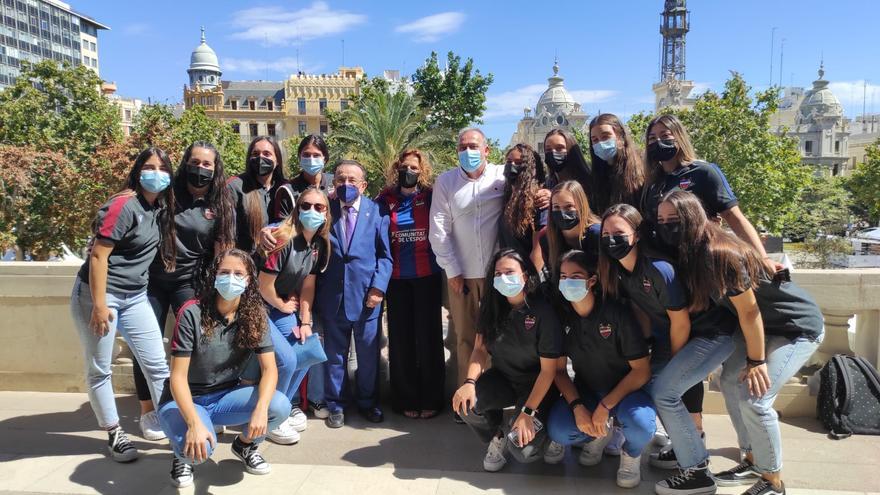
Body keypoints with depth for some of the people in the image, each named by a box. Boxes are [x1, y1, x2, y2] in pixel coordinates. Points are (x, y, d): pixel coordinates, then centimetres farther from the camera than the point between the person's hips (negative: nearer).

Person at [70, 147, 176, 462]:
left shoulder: (161, 208, 5)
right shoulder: (124, 205, -18)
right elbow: (98, 255, -20)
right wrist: (99, 305, -22)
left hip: (136, 297, 7)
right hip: (98, 294, -7)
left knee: (157, 365, 6)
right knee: (99, 370, 5)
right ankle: (115, 435, 18)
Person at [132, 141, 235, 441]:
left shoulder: (220, 207, -1)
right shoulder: (167, 194, -2)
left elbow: (222, 252, -1)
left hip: (189, 281, 0)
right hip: (152, 279, 0)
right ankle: (148, 411, 17)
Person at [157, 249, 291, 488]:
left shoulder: (254, 315, -8)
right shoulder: (192, 313, -19)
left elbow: (269, 369, -14)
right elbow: (178, 376, -21)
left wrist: (260, 409, -34)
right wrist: (194, 423, -36)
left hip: (225, 397, 4)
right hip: (185, 401, -3)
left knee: (280, 406, -23)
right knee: (199, 448, -34)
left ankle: (244, 444, 10)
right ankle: (182, 455, 5)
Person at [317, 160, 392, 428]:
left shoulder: (376, 212, -1)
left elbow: (385, 254, -1)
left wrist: (378, 287, -9)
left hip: (367, 295, 0)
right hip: (333, 295, 1)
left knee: (369, 353, 11)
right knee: (335, 353, 11)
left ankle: (368, 403, 29)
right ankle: (336, 405, 26)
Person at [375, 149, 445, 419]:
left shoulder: (430, 198, 2)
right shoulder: (385, 200, 5)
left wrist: (442, 264, -4)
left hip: (427, 277, -1)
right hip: (397, 279, 1)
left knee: (428, 336, 2)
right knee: (401, 338, 4)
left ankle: (431, 399, 14)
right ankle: (406, 399, 17)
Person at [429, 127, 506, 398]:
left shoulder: (503, 176, 0)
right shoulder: (445, 181, 3)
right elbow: (439, 229, 0)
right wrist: (452, 270, -3)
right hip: (461, 273, 1)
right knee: (465, 337, 7)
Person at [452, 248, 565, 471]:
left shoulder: (544, 312, -22)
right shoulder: (491, 304, -8)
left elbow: (548, 370, -18)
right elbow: (480, 348, -3)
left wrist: (528, 412, -21)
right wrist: (470, 382, -22)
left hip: (537, 386, -4)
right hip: (503, 378, 4)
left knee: (521, 450, -22)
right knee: (465, 402, -24)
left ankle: (546, 434, 14)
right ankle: (496, 439, 7)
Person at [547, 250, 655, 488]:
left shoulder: (616, 313, -20)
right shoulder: (562, 317, -9)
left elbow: (642, 370, -17)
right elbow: (559, 370, -2)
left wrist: (605, 407, -24)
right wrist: (577, 407, -18)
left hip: (625, 389, -3)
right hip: (585, 391, 3)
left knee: (640, 424, -35)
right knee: (558, 431, -23)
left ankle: (631, 453, 4)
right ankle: (599, 435, 13)